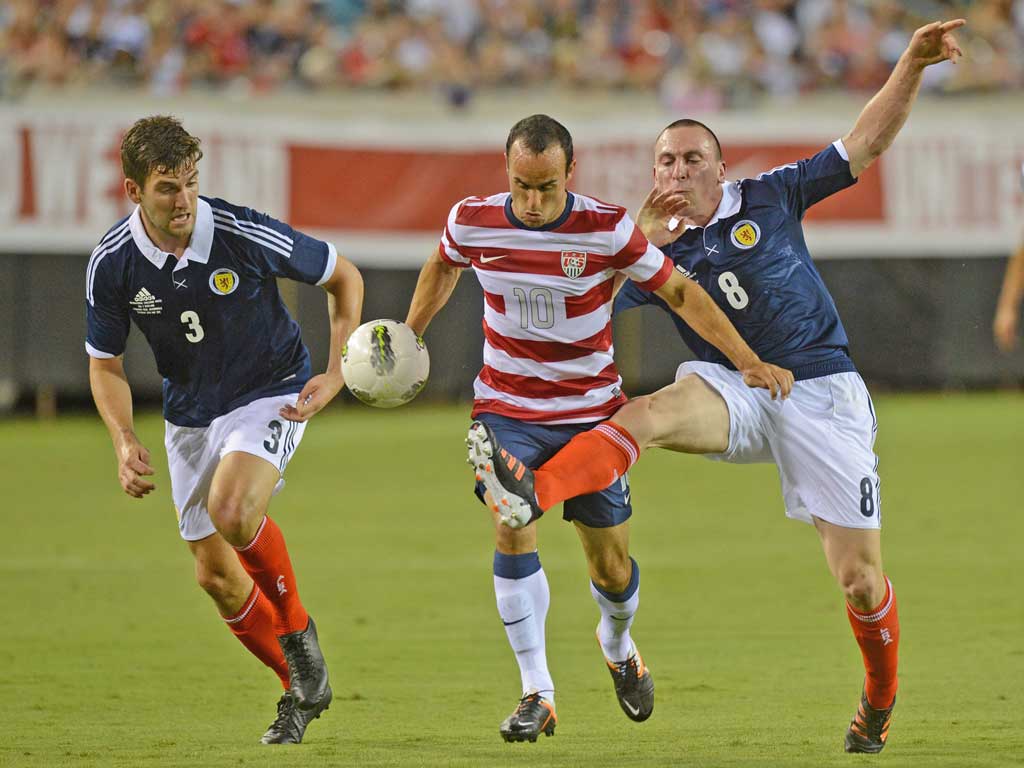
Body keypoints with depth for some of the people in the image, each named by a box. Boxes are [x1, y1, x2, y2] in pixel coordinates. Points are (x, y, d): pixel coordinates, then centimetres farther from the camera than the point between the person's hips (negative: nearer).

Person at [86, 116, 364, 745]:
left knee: (232, 510, -32)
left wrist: (337, 372, -14)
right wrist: (125, 442, -14)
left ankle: (296, 627, -6)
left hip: (272, 393, -4)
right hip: (191, 417, 4)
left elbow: (343, 275, -6)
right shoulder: (112, 262, -14)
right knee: (215, 574, 5)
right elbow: (105, 362, 2)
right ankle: (303, 689, 26)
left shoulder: (245, 235, -23)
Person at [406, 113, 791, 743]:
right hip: (506, 410, 0)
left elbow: (679, 291, -8)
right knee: (512, 527, -23)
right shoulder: (472, 222, -11)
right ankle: (538, 694, -17)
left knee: (611, 566, 5)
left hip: (591, 412, 0)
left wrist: (748, 360, -13)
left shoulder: (608, 230, -18)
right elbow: (442, 268, 13)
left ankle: (618, 645, 42)